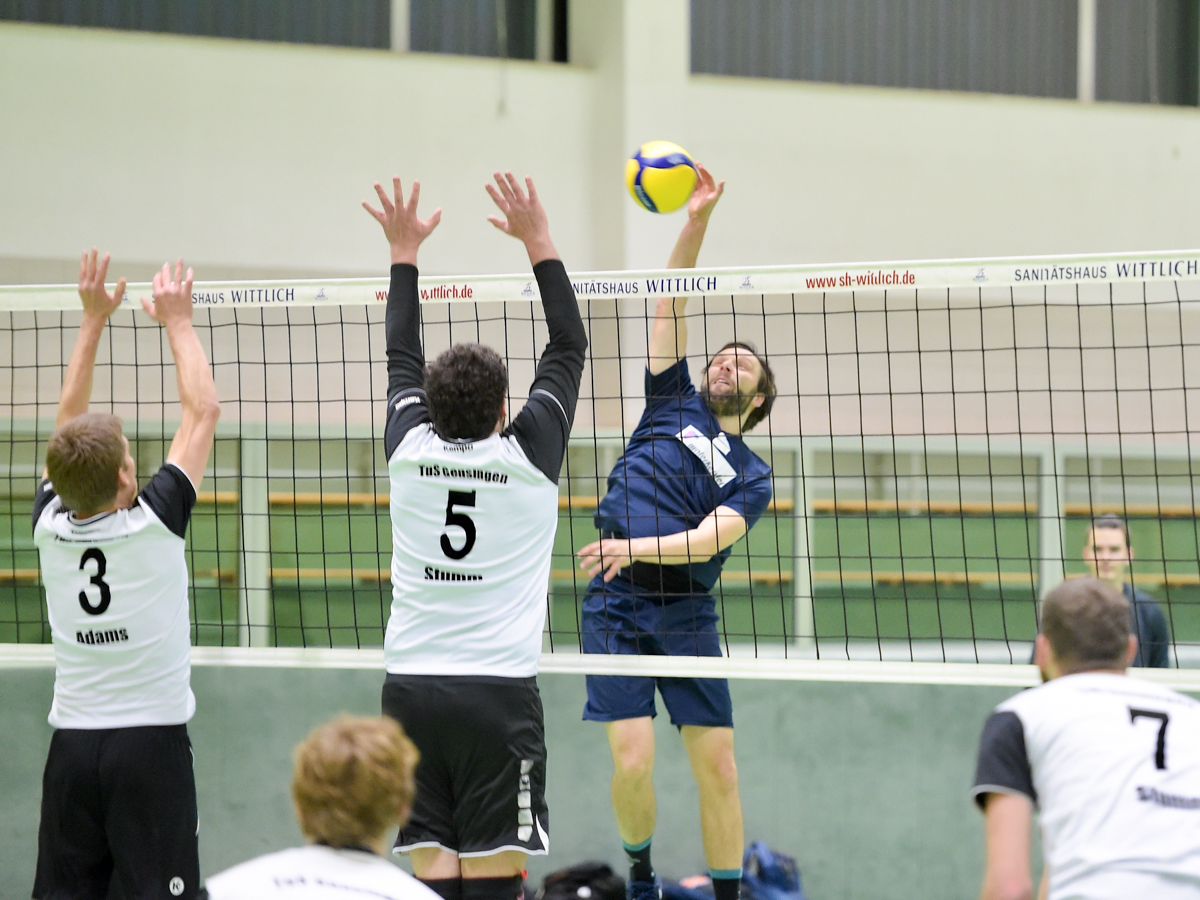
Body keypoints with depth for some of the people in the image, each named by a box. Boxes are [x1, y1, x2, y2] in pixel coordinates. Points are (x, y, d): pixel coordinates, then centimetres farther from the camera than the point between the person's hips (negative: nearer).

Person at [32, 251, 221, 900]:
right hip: (151, 743, -4)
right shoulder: (154, 522, -11)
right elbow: (203, 410, -1)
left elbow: (68, 422, 13)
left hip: (71, 748, 4)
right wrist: (177, 321, 10)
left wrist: (93, 320, 18)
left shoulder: (50, 526, -1)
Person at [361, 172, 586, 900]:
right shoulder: (526, 456, -3)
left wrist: (405, 252, 28)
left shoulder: (410, 449, 4)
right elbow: (569, 346, 7)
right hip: (499, 690, -3)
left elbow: (402, 356, 20)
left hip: (410, 691, 4)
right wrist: (539, 243, 12)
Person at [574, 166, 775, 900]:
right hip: (615, 606, 0)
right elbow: (672, 304, 8)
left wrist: (636, 548, -24)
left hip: (685, 611, 0)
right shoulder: (674, 405, 15)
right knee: (634, 760, -9)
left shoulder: (753, 476, 10)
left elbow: (709, 537, -8)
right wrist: (698, 221, -2)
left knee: (718, 765, -3)